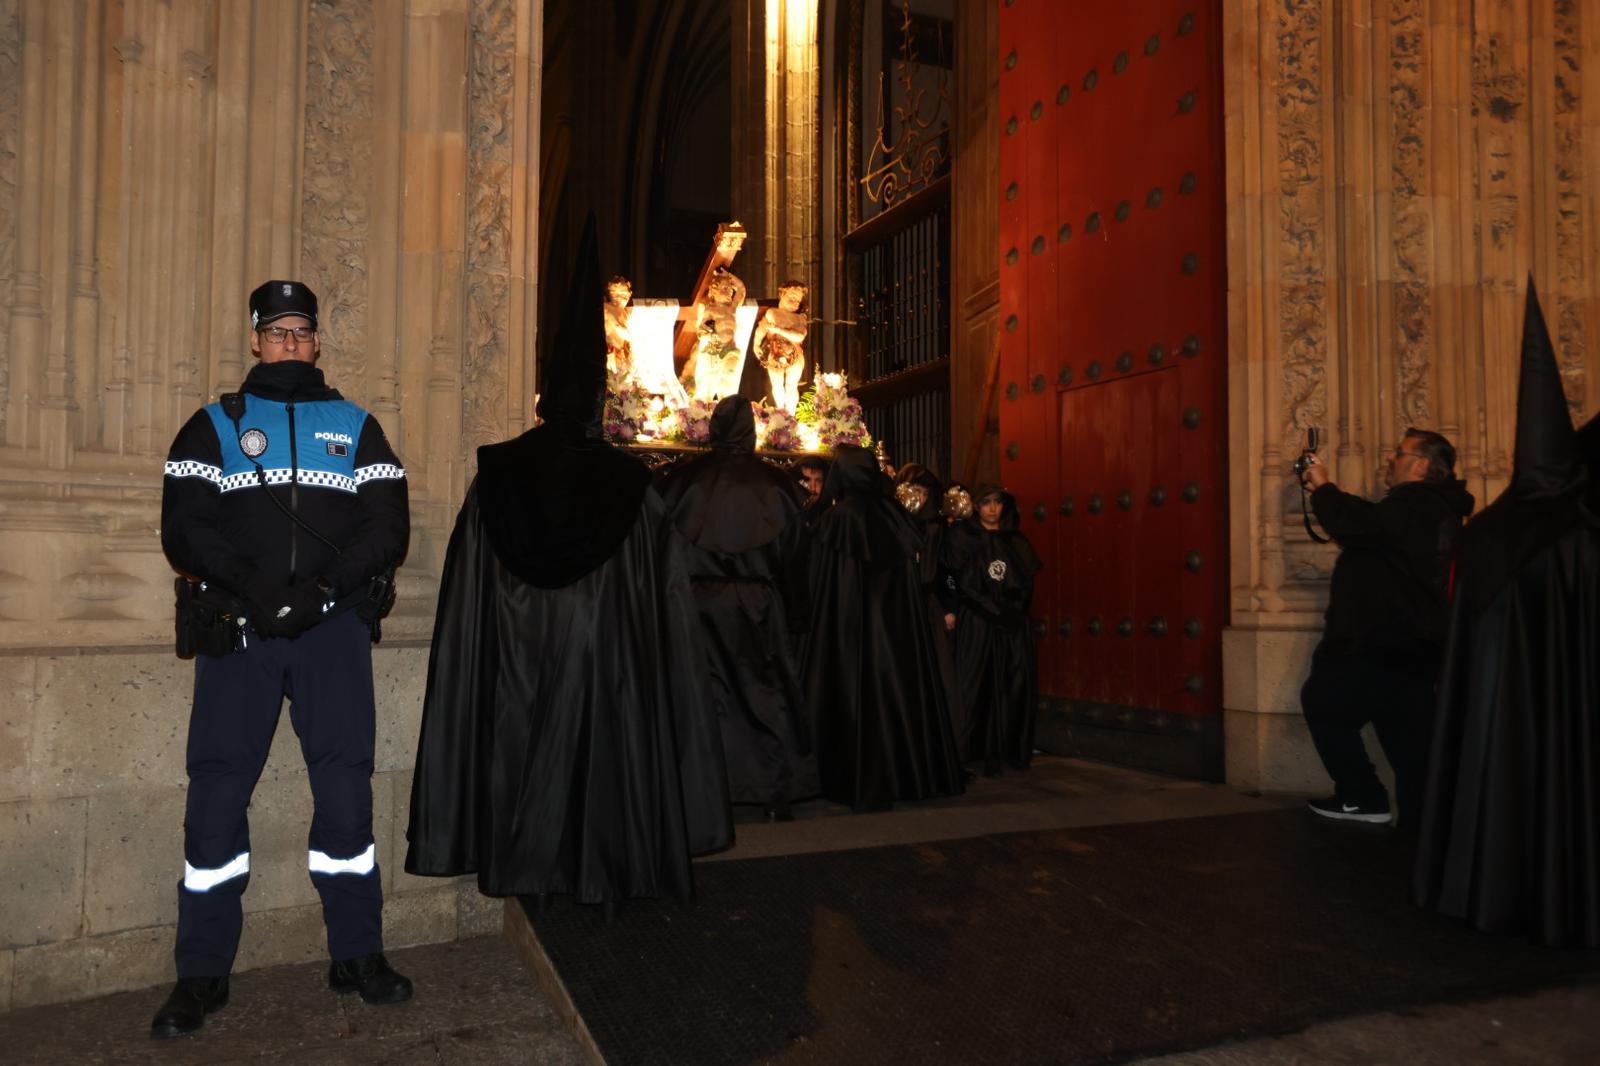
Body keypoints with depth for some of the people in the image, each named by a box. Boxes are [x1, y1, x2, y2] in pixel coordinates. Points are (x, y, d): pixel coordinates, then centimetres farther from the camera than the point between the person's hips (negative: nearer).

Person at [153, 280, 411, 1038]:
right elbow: (184, 529, 1)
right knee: (216, 795, 0)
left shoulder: (356, 428, 12)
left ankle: (357, 954, 15)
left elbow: (388, 527, 1)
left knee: (346, 789, 2)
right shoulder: (213, 427, 12)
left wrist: (323, 586, -14)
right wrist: (252, 587, -15)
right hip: (237, 629, 0)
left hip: (333, 627, 0)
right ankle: (202, 974, 14)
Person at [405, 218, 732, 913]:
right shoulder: (626, 484, -9)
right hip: (604, 654, -1)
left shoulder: (495, 477, -4)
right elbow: (665, 582, -4)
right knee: (600, 750, 10)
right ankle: (603, 863, 17)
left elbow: (466, 591, 0)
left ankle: (523, 861, 22)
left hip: (515, 659, 2)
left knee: (522, 747, 14)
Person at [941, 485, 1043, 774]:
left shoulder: (1016, 540, 13)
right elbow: (950, 577, -6)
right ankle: (977, 751, 2)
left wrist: (1017, 605, -2)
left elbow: (1028, 582, 12)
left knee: (1014, 686, 1)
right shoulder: (961, 536, 2)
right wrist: (950, 610, -17)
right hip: (976, 622, -3)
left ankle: (1010, 750, 9)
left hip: (1012, 622, 4)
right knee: (978, 685, -3)